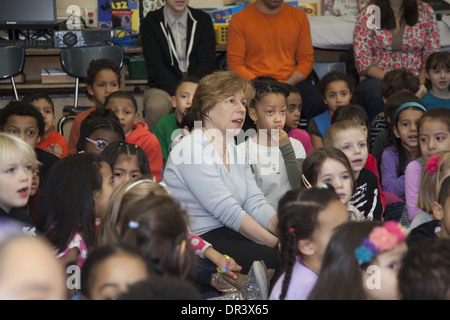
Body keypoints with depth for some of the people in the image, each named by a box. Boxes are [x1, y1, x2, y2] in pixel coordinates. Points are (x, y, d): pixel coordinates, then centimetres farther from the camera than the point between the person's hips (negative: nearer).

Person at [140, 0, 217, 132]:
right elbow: (156, 67, -6)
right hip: (163, 87, -1)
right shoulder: (150, 23, 4)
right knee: (157, 106, -36)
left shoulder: (203, 20, 10)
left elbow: (207, 62, 2)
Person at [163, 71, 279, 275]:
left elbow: (256, 203, 7)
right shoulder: (191, 150, -13)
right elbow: (228, 212, -20)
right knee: (277, 258, -26)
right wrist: (276, 243, -23)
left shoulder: (234, 150, 16)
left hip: (230, 234, 8)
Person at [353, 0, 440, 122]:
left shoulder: (425, 12, 9)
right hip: (376, 79, -1)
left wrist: (420, 83, -13)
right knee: (381, 97, -37)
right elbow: (362, 61, -3)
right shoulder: (368, 13, 4)